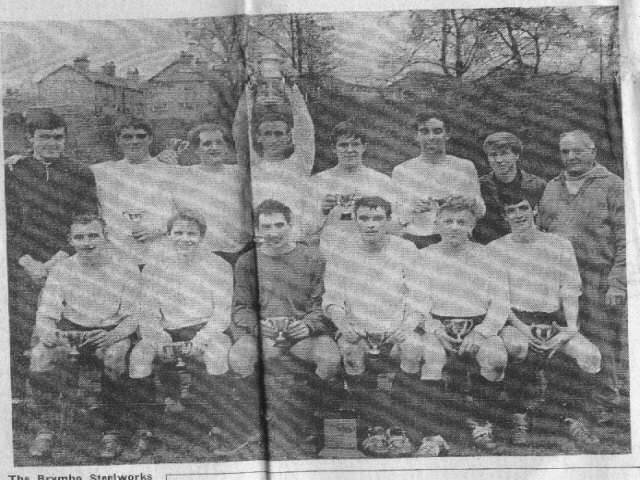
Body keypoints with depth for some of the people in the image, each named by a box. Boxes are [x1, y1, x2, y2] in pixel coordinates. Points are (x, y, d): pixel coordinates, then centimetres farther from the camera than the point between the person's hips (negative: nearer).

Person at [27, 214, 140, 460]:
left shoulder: (125, 270, -1)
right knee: (40, 356, -28)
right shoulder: (61, 270, 7)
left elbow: (133, 316, -3)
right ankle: (46, 430, -11)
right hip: (68, 332, 3)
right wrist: (46, 331, -20)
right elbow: (45, 313, 5)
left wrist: (115, 334, -24)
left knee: (114, 357, -36)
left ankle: (112, 434, -20)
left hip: (110, 333, -2)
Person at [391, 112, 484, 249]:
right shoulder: (401, 171, 7)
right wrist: (412, 208, -13)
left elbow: (480, 211, 8)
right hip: (415, 241, 0)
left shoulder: (465, 167, 8)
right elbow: (394, 217, 7)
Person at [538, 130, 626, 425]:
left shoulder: (613, 186, 0)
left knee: (600, 346, 1)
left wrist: (617, 283, -13)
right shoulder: (551, 188, 16)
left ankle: (603, 405, 17)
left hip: (598, 282, -4)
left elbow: (626, 240, -5)